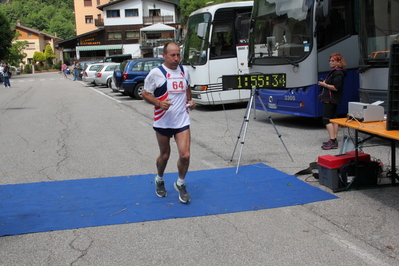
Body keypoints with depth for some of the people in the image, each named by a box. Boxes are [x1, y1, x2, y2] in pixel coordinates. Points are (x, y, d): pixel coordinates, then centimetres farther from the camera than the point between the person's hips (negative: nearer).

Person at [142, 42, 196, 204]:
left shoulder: (184, 71, 7)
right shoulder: (156, 73, -9)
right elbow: (145, 94, -6)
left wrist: (189, 101, 7)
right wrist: (159, 103, -24)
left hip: (182, 121, 3)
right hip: (163, 122, -3)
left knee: (185, 155, -8)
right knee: (164, 155, 12)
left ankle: (180, 184, 17)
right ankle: (159, 181, 41)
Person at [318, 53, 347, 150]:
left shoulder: (338, 73, -16)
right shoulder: (334, 71, 17)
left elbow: (336, 87, -23)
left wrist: (325, 85, -18)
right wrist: (325, 83, 12)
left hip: (330, 100, -11)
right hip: (333, 100, 11)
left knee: (326, 119, -12)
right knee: (333, 119, 12)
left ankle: (332, 141, -14)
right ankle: (334, 140, 16)